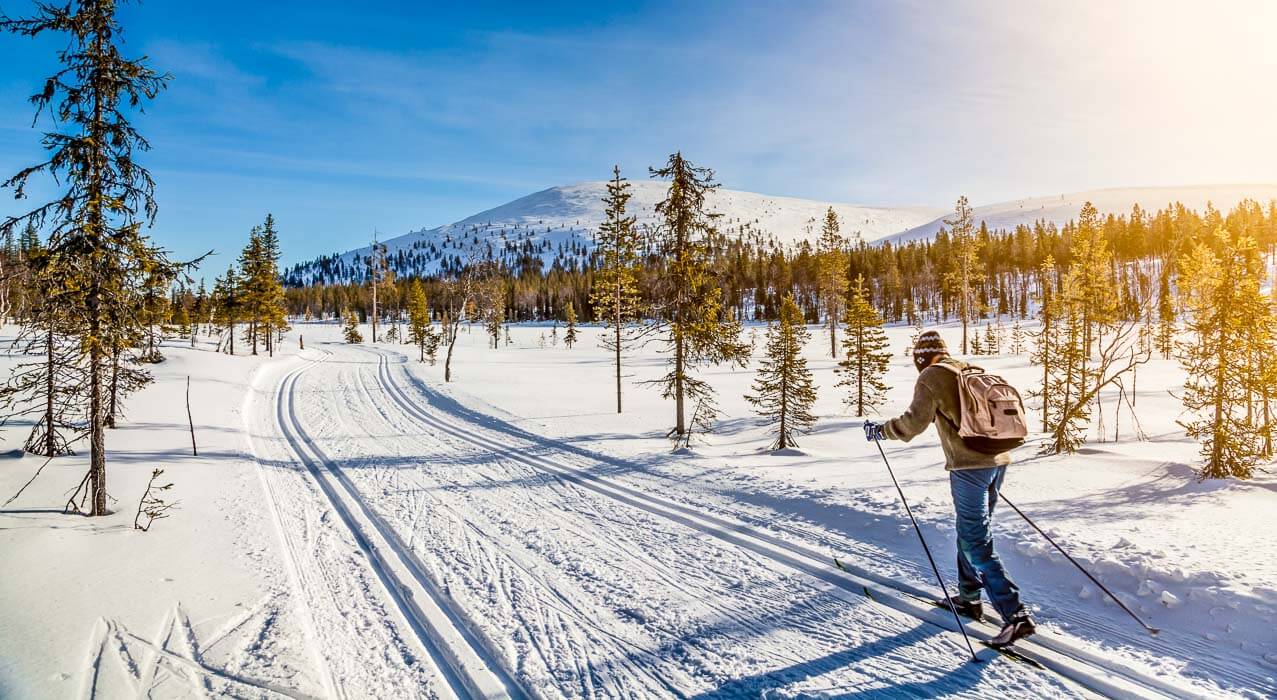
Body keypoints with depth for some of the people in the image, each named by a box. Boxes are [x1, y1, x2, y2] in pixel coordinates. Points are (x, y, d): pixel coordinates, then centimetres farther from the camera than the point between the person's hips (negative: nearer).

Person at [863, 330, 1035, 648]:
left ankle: (1015, 615, -8)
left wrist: (880, 430, -3)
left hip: (968, 465, -8)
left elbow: (916, 420, -16)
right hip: (998, 460, 8)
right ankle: (969, 598, 31)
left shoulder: (931, 377, -6)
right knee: (971, 531, 20)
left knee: (977, 543, -4)